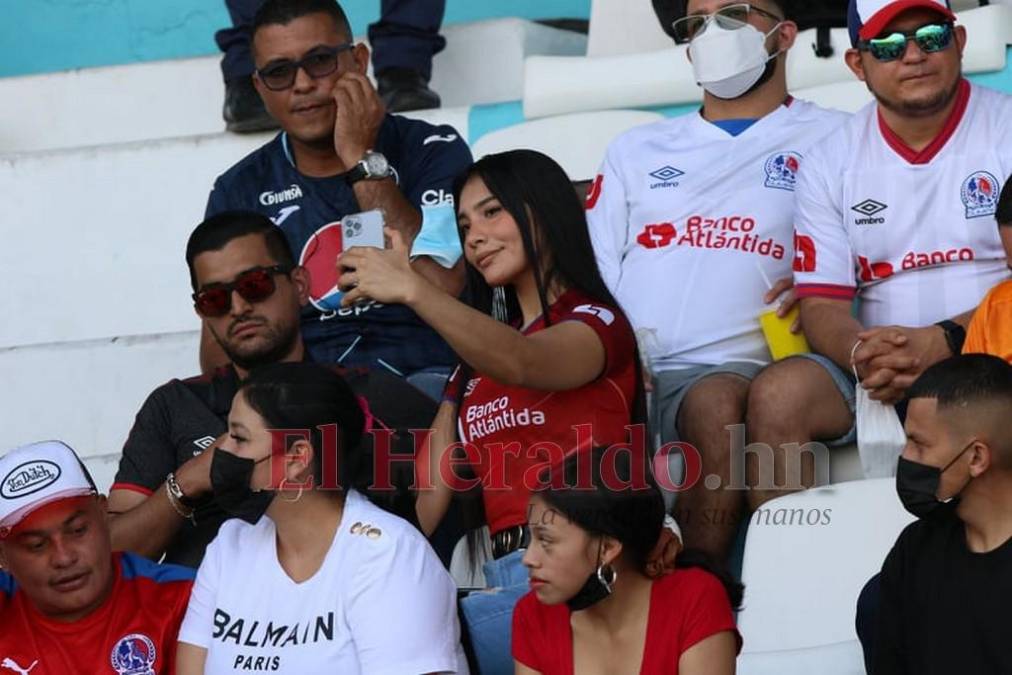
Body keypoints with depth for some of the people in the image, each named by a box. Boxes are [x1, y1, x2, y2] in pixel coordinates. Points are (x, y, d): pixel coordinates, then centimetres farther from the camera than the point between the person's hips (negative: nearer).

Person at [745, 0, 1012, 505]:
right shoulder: (830, 161, 11)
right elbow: (821, 303, 6)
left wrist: (943, 341, -22)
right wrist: (862, 353, -17)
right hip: (881, 374, 3)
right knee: (777, 393, -23)